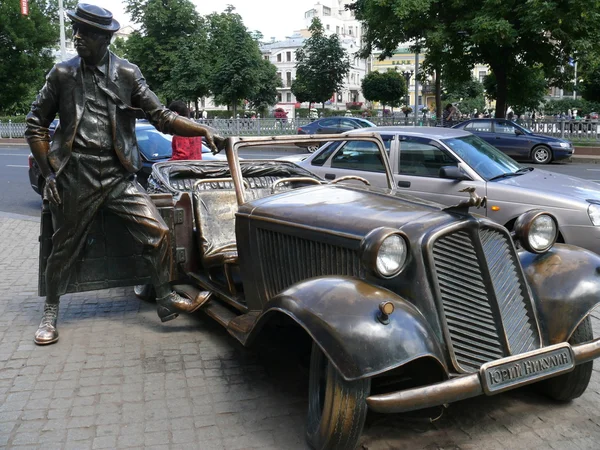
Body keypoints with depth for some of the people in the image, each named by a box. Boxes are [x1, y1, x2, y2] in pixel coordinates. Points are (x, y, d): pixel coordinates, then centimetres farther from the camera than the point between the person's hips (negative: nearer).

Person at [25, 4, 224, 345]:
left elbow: (162, 117, 1)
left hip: (119, 176, 1)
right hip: (75, 177, 0)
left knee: (159, 233, -9)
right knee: (65, 249, 9)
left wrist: (204, 131, -13)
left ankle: (167, 301, 8)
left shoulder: (128, 74, 3)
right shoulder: (62, 74, 4)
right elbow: (36, 124, 10)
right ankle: (50, 314, 30)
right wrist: (48, 172, 2)